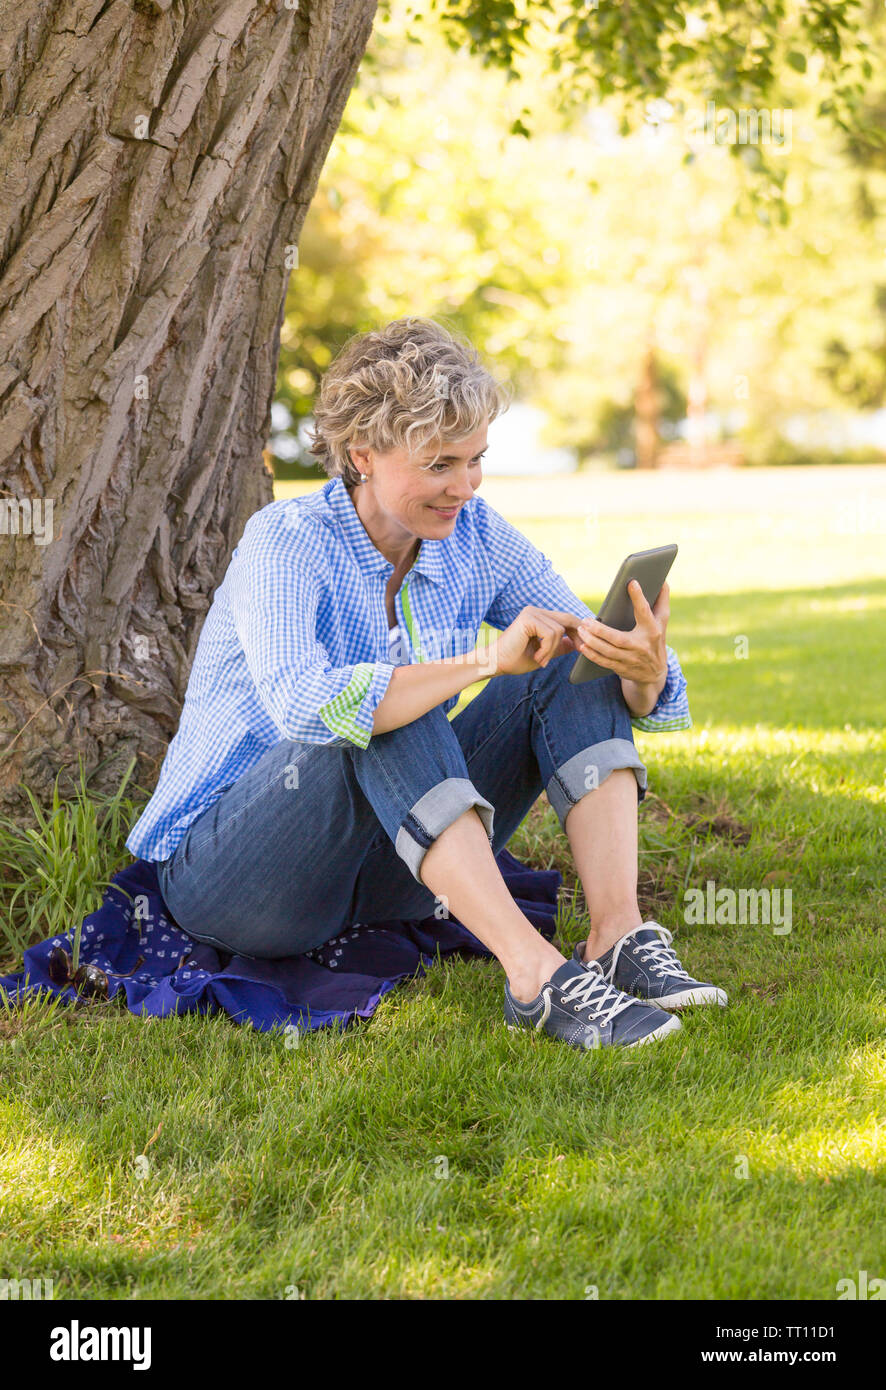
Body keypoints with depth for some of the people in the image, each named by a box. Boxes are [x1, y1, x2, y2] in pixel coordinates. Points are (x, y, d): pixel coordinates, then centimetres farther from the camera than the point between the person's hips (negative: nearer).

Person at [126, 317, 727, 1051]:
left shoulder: (476, 538, -2)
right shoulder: (286, 542, -19)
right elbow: (304, 707, -37)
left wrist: (647, 668, -27)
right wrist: (484, 662, -40)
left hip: (393, 864, 6)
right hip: (221, 872, -6)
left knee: (580, 673, -10)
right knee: (389, 718, -35)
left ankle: (618, 937, -25)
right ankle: (538, 976, -40)